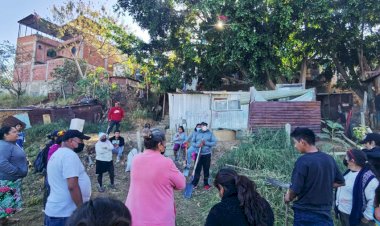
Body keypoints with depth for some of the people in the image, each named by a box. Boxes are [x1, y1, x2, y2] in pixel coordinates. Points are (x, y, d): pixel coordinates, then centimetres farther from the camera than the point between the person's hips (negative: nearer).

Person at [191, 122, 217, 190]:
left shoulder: (210, 133, 2)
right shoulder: (196, 133, 6)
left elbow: (214, 142, -5)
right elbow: (192, 142, 3)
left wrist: (206, 143, -17)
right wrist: (197, 145, -17)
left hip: (207, 154, 0)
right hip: (198, 154, 1)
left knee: (206, 170, 7)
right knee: (197, 169, 3)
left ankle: (206, 184, 20)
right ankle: (194, 183, 13)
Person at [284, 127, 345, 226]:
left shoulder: (303, 161, -20)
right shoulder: (329, 159, 0)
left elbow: (295, 189, -17)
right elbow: (340, 182, 14)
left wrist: (288, 198, 2)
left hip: (305, 214, -5)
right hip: (325, 213, 5)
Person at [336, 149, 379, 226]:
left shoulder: (368, 178, -25)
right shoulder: (349, 172, 3)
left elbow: (374, 200, -25)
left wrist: (367, 217, -18)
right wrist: (337, 202, 15)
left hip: (355, 217, -8)